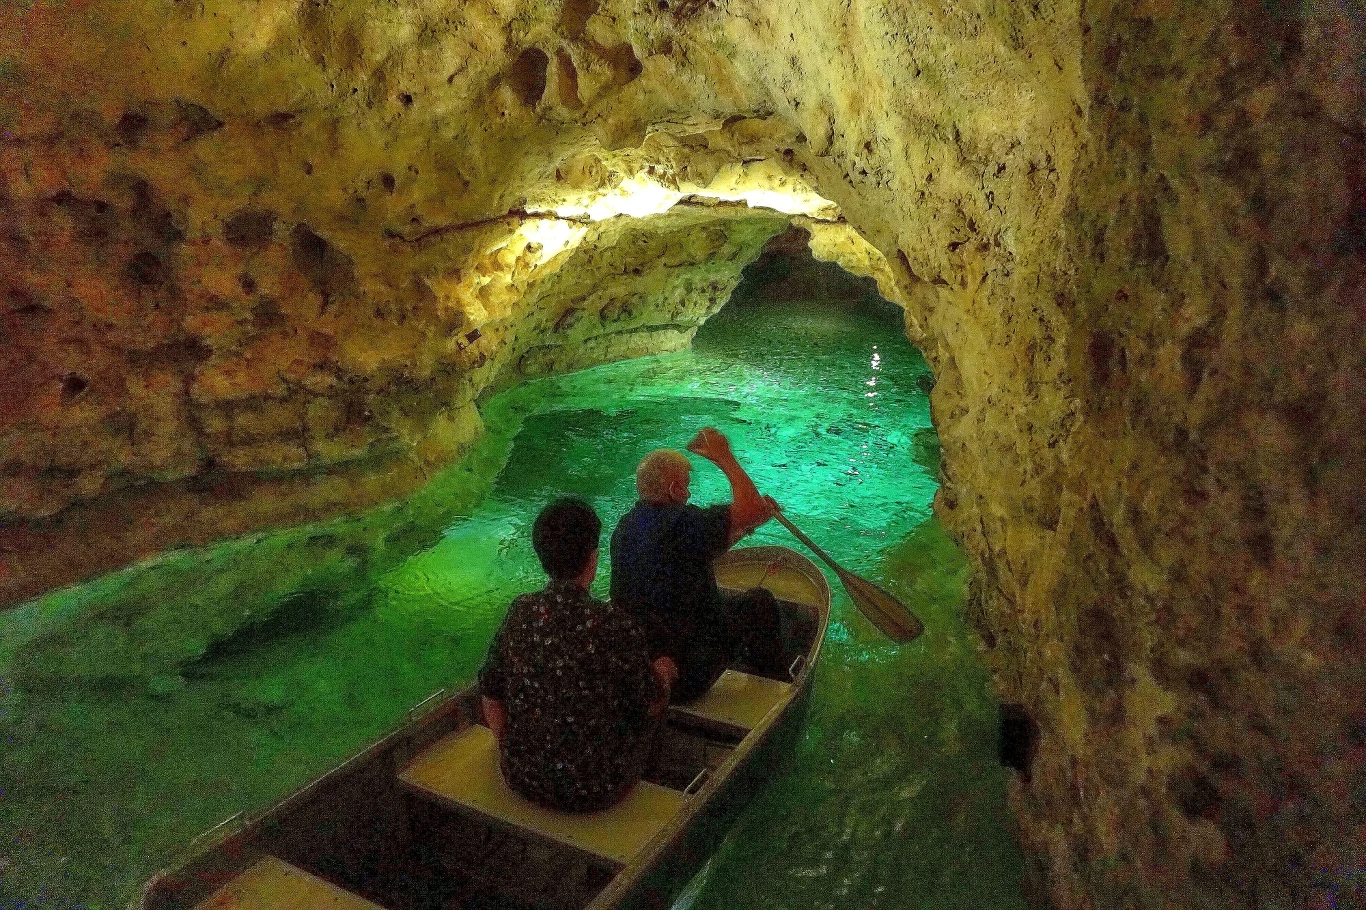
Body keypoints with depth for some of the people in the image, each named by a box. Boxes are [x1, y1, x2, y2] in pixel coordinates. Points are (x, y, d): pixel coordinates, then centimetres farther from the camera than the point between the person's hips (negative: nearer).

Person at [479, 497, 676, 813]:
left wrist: (511, 752, 13)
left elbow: (490, 693, -1)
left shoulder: (520, 612, -11)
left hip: (523, 778, 4)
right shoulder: (616, 625, -24)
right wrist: (663, 677, 13)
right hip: (595, 791, -4)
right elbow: (652, 706, -9)